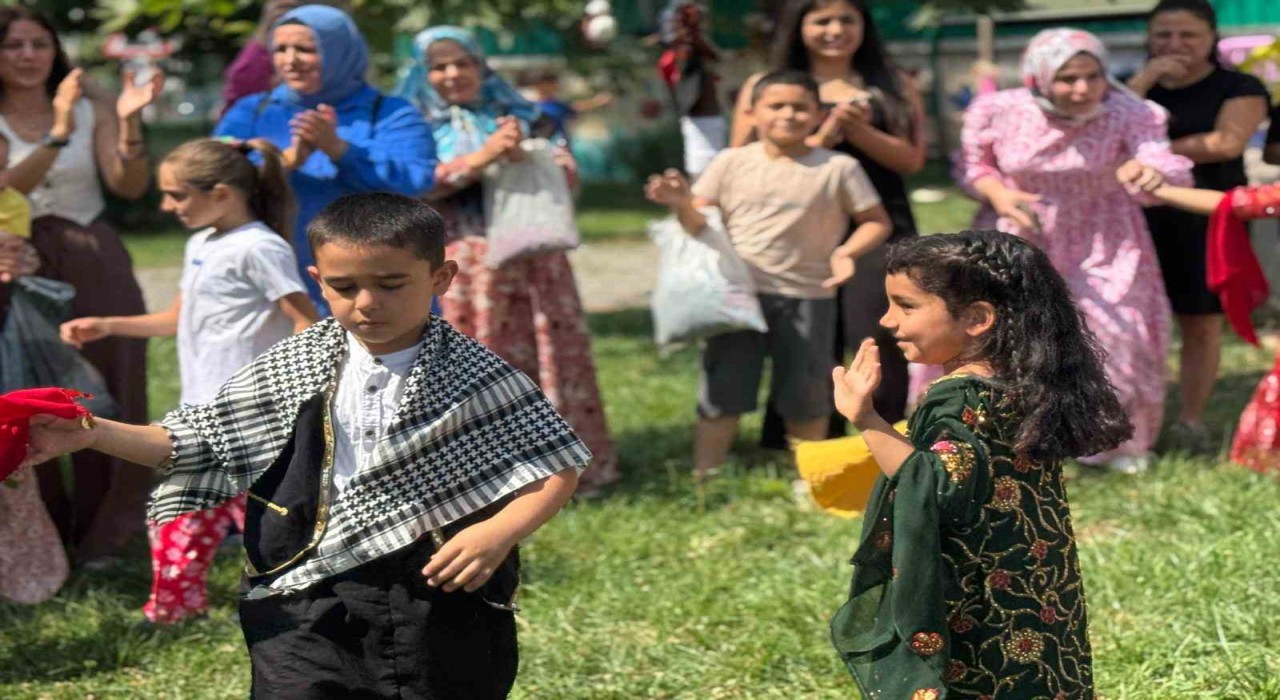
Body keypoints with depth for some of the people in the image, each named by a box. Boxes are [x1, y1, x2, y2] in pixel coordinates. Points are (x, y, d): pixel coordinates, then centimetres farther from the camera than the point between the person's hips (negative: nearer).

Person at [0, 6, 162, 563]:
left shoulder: (92, 110, 3)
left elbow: (130, 187, -5)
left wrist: (128, 125, -21)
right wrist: (59, 132, -28)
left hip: (95, 267, 1)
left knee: (104, 397, 4)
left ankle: (101, 533, 17)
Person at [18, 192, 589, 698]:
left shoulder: (477, 377, -6)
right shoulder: (292, 368, 2)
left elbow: (557, 466, -3)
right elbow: (196, 444, 6)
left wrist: (499, 533, -21)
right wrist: (90, 434, -7)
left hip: (440, 596, -1)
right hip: (309, 600, 2)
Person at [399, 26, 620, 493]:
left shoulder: (519, 114, 14)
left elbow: (568, 172, 8)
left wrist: (527, 157, -12)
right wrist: (481, 158, -17)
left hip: (532, 260, 2)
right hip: (461, 267, -2)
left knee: (548, 361, 3)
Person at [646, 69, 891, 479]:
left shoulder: (838, 169, -2)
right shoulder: (732, 163, 1)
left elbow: (877, 221, 3)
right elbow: (699, 225, 3)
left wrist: (848, 251, -15)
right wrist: (681, 203, -20)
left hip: (808, 297, 0)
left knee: (805, 398, 10)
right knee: (722, 392, 3)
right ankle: (702, 477, 11)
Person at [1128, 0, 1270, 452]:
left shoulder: (1239, 88, 1)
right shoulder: (1136, 87, 13)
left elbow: (1228, 142, -17)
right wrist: (1145, 78, -12)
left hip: (1207, 222, -2)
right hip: (1135, 219, 2)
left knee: (1201, 323, 2)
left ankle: (1191, 421, 11)